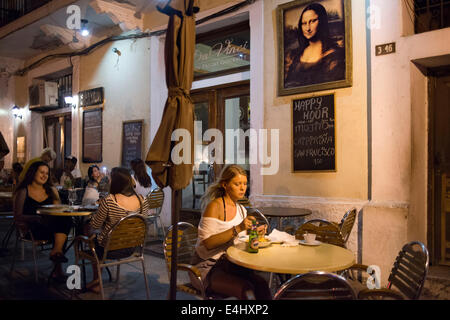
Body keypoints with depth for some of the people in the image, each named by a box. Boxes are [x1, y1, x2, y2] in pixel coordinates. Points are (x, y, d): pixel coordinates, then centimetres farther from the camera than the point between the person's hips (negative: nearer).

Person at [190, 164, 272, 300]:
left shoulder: (241, 210, 10)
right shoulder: (214, 206, -13)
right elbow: (208, 243, -22)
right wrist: (237, 229, -28)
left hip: (229, 265, 6)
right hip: (207, 268, -6)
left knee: (261, 283, -18)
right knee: (246, 288, -27)